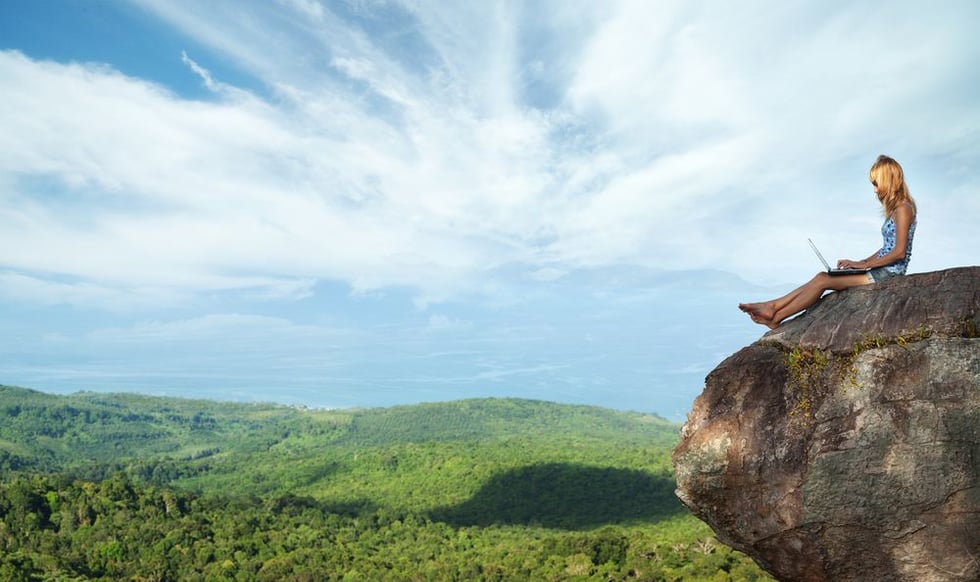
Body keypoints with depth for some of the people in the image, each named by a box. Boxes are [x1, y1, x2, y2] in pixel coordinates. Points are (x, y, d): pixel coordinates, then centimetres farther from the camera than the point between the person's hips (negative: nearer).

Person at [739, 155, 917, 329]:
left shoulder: (903, 209, -14)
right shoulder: (896, 208, 17)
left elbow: (899, 252, -20)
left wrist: (863, 264, -14)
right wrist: (861, 262, 8)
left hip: (887, 274, -9)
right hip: (882, 271, 9)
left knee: (823, 280, -13)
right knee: (822, 277, -3)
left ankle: (775, 318, -10)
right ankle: (772, 307, -8)